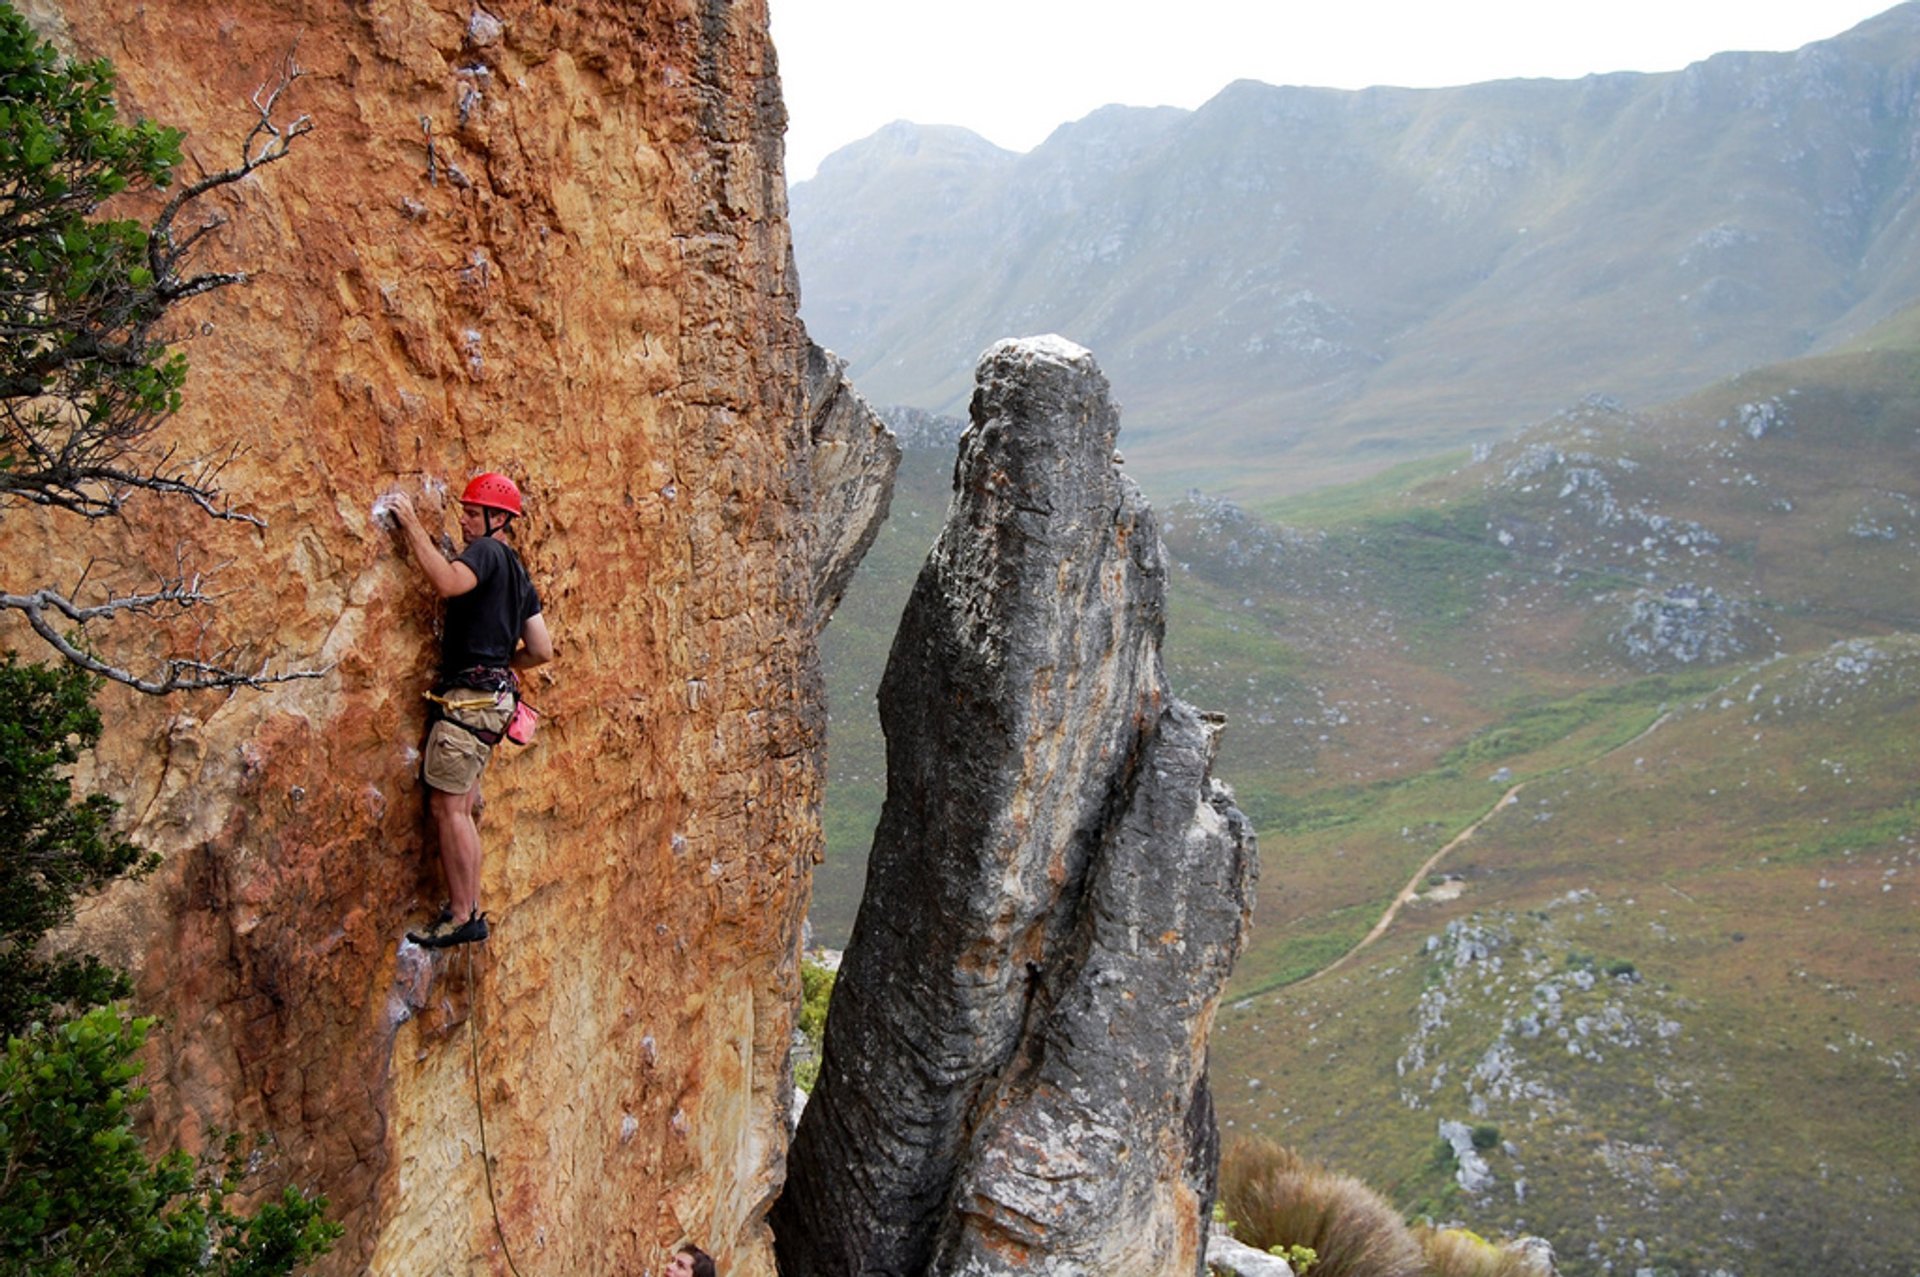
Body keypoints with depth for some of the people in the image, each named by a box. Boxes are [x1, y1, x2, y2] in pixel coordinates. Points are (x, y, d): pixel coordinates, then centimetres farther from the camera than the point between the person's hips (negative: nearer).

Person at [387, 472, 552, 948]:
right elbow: (542, 650, 19)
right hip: (492, 698, 10)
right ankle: (469, 908, 17)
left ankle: (462, 917, -8)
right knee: (458, 810, 13)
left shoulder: (487, 552, -6)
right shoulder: (516, 572, 21)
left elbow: (448, 582, -29)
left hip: (469, 696, -10)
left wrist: (413, 526, -20)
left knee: (448, 807, -9)